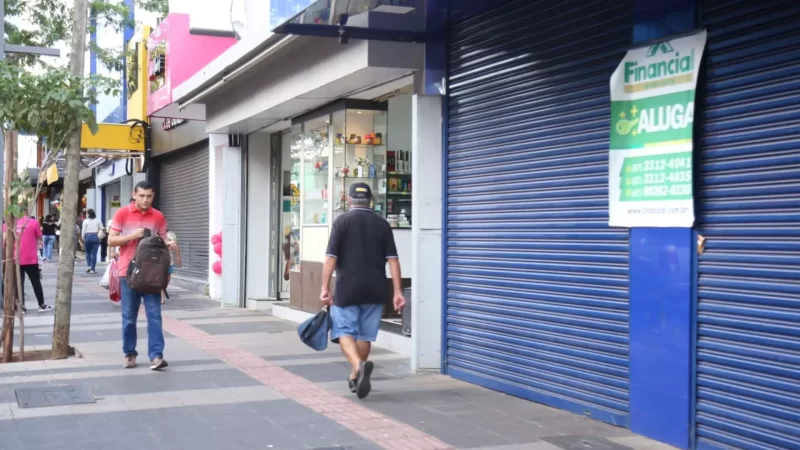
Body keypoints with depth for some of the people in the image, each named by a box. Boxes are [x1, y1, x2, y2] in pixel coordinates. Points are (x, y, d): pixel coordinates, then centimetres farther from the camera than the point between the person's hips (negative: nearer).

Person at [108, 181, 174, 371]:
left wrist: (167, 246, -11)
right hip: (129, 271, -1)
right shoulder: (123, 213, -1)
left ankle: (156, 355, -6)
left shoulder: (158, 216, 5)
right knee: (129, 317, 6)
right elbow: (111, 240, -2)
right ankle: (129, 354, 18)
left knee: (154, 314, -4)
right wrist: (133, 236, -16)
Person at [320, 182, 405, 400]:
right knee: (365, 335, 14)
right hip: (374, 290, 3)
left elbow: (331, 257, -9)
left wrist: (325, 287, -6)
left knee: (345, 332, 2)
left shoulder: (342, 221, -2)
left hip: (347, 288, -3)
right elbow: (392, 259, 1)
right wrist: (398, 291, 1)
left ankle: (359, 365, -24)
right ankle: (355, 377, 23)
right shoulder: (382, 224, 6)